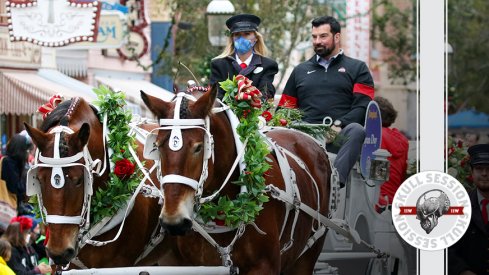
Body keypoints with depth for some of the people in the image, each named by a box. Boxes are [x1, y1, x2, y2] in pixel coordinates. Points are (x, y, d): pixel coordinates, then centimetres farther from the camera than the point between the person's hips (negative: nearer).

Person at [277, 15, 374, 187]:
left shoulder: (357, 68, 21)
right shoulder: (300, 71, 31)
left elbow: (362, 105, 6)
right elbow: (285, 108, 27)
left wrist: (339, 125, -12)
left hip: (340, 135, -2)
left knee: (356, 131, -38)